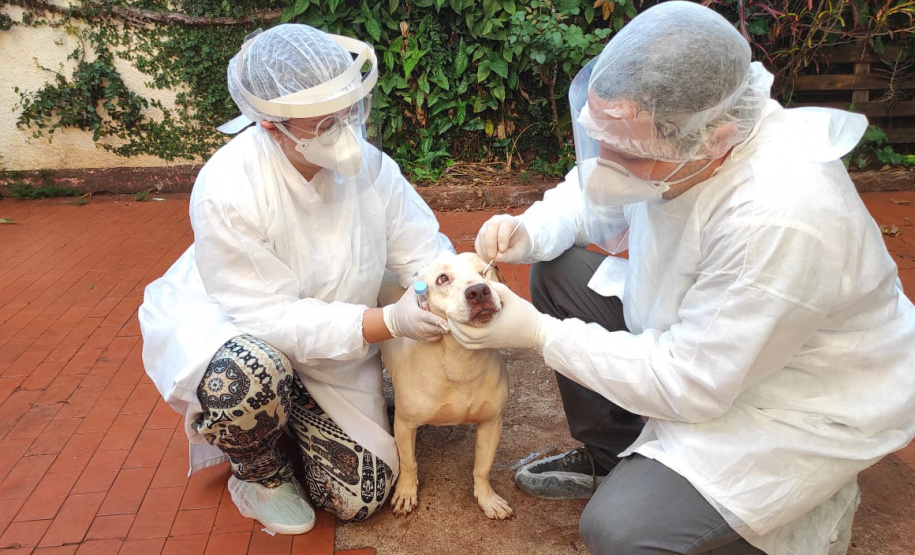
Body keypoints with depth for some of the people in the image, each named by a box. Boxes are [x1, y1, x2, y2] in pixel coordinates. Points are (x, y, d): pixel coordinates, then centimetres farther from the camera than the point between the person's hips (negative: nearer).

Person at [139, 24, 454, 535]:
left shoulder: (368, 164, -18)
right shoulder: (226, 190, -32)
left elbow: (423, 251, -11)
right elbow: (270, 317, -32)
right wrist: (388, 322, -40)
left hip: (332, 342, 4)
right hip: (225, 324, -3)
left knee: (358, 497, -2)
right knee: (251, 377, -42)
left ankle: (290, 408, 28)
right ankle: (261, 473, -4)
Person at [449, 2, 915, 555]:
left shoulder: (783, 219, -39)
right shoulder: (661, 128, -16)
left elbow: (689, 385, -29)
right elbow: (590, 197, 5)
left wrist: (540, 335, -25)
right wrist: (529, 233, -16)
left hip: (803, 403, -7)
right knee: (558, 271, -2)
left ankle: (809, 500, 8)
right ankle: (608, 457, 16)